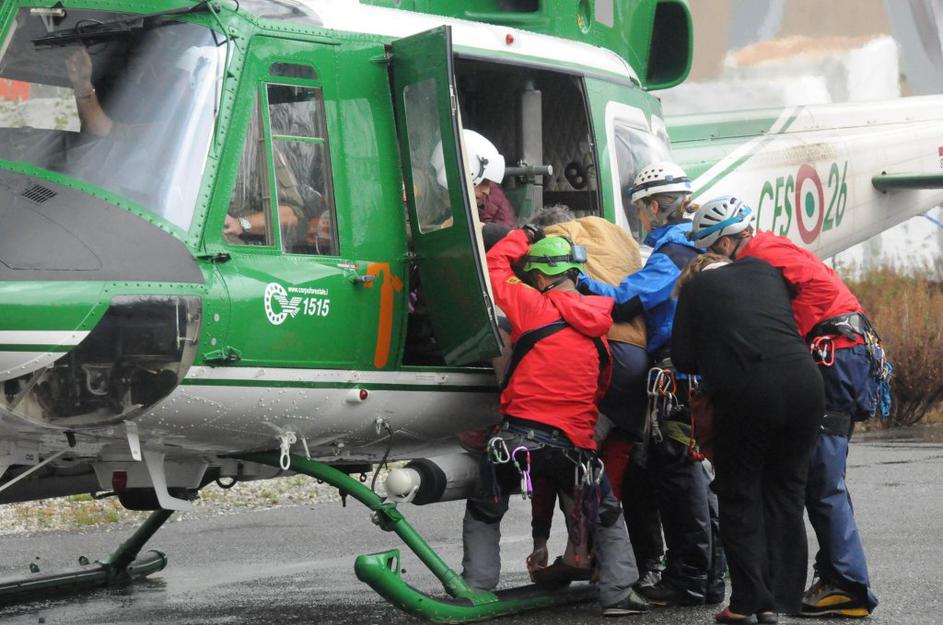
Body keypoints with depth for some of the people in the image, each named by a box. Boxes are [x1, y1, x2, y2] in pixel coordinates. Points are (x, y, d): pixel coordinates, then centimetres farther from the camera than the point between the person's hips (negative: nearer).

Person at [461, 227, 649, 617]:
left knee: (483, 512, 19)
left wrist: (521, 237, 22)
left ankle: (475, 590, 16)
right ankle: (619, 592, 14)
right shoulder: (599, 328, 11)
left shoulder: (532, 306, -6)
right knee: (607, 515, 23)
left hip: (520, 435, -3)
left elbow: (494, 266, 7)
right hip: (574, 444, 3)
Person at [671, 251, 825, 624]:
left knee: (740, 496, 9)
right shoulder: (764, 269, 23)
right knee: (786, 492, 14)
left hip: (746, 392, -4)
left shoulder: (696, 285, 12)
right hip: (803, 380, 4)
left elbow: (682, 358, 9)